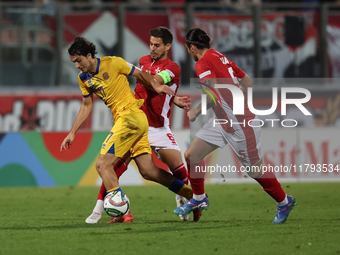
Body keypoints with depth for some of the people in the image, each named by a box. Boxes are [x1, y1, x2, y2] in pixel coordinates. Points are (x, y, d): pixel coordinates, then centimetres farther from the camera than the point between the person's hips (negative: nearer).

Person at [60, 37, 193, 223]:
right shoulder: (83, 78, 13)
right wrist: (72, 133, 21)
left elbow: (140, 74, 2)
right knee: (148, 171, 3)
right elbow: (87, 106, 24)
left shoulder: (112, 63, -7)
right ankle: (193, 196, 10)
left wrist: (156, 86, -13)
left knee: (103, 164, -15)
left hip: (131, 115, -7)